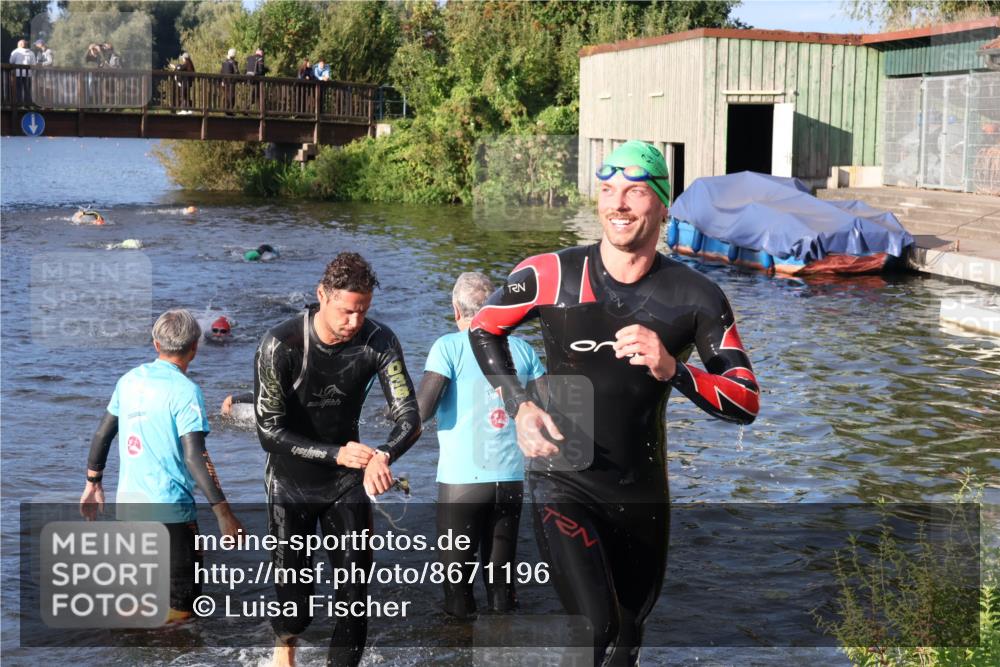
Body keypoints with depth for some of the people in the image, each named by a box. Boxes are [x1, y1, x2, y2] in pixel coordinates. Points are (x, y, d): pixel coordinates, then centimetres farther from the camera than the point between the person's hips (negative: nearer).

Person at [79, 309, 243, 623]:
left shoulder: (130, 380, 7)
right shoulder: (185, 391, -13)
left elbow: (102, 435, 13)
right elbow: (195, 457, -20)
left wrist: (93, 484, 26)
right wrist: (224, 513, -19)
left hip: (128, 503, 7)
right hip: (170, 508, -7)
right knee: (181, 607, 4)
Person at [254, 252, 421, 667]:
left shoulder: (379, 342, -16)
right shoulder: (281, 345, -23)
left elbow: (408, 416, -20)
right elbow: (269, 431, -23)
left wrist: (383, 455, -42)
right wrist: (336, 454, -33)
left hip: (348, 482, 2)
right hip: (292, 481, -2)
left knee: (356, 586, -3)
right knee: (294, 591, 6)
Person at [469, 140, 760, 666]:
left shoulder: (695, 297, -9)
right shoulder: (551, 275, -10)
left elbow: (746, 401, -10)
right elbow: (483, 329, 7)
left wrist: (672, 370, -29)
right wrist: (519, 408, -7)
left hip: (641, 491, 3)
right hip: (562, 480, -2)